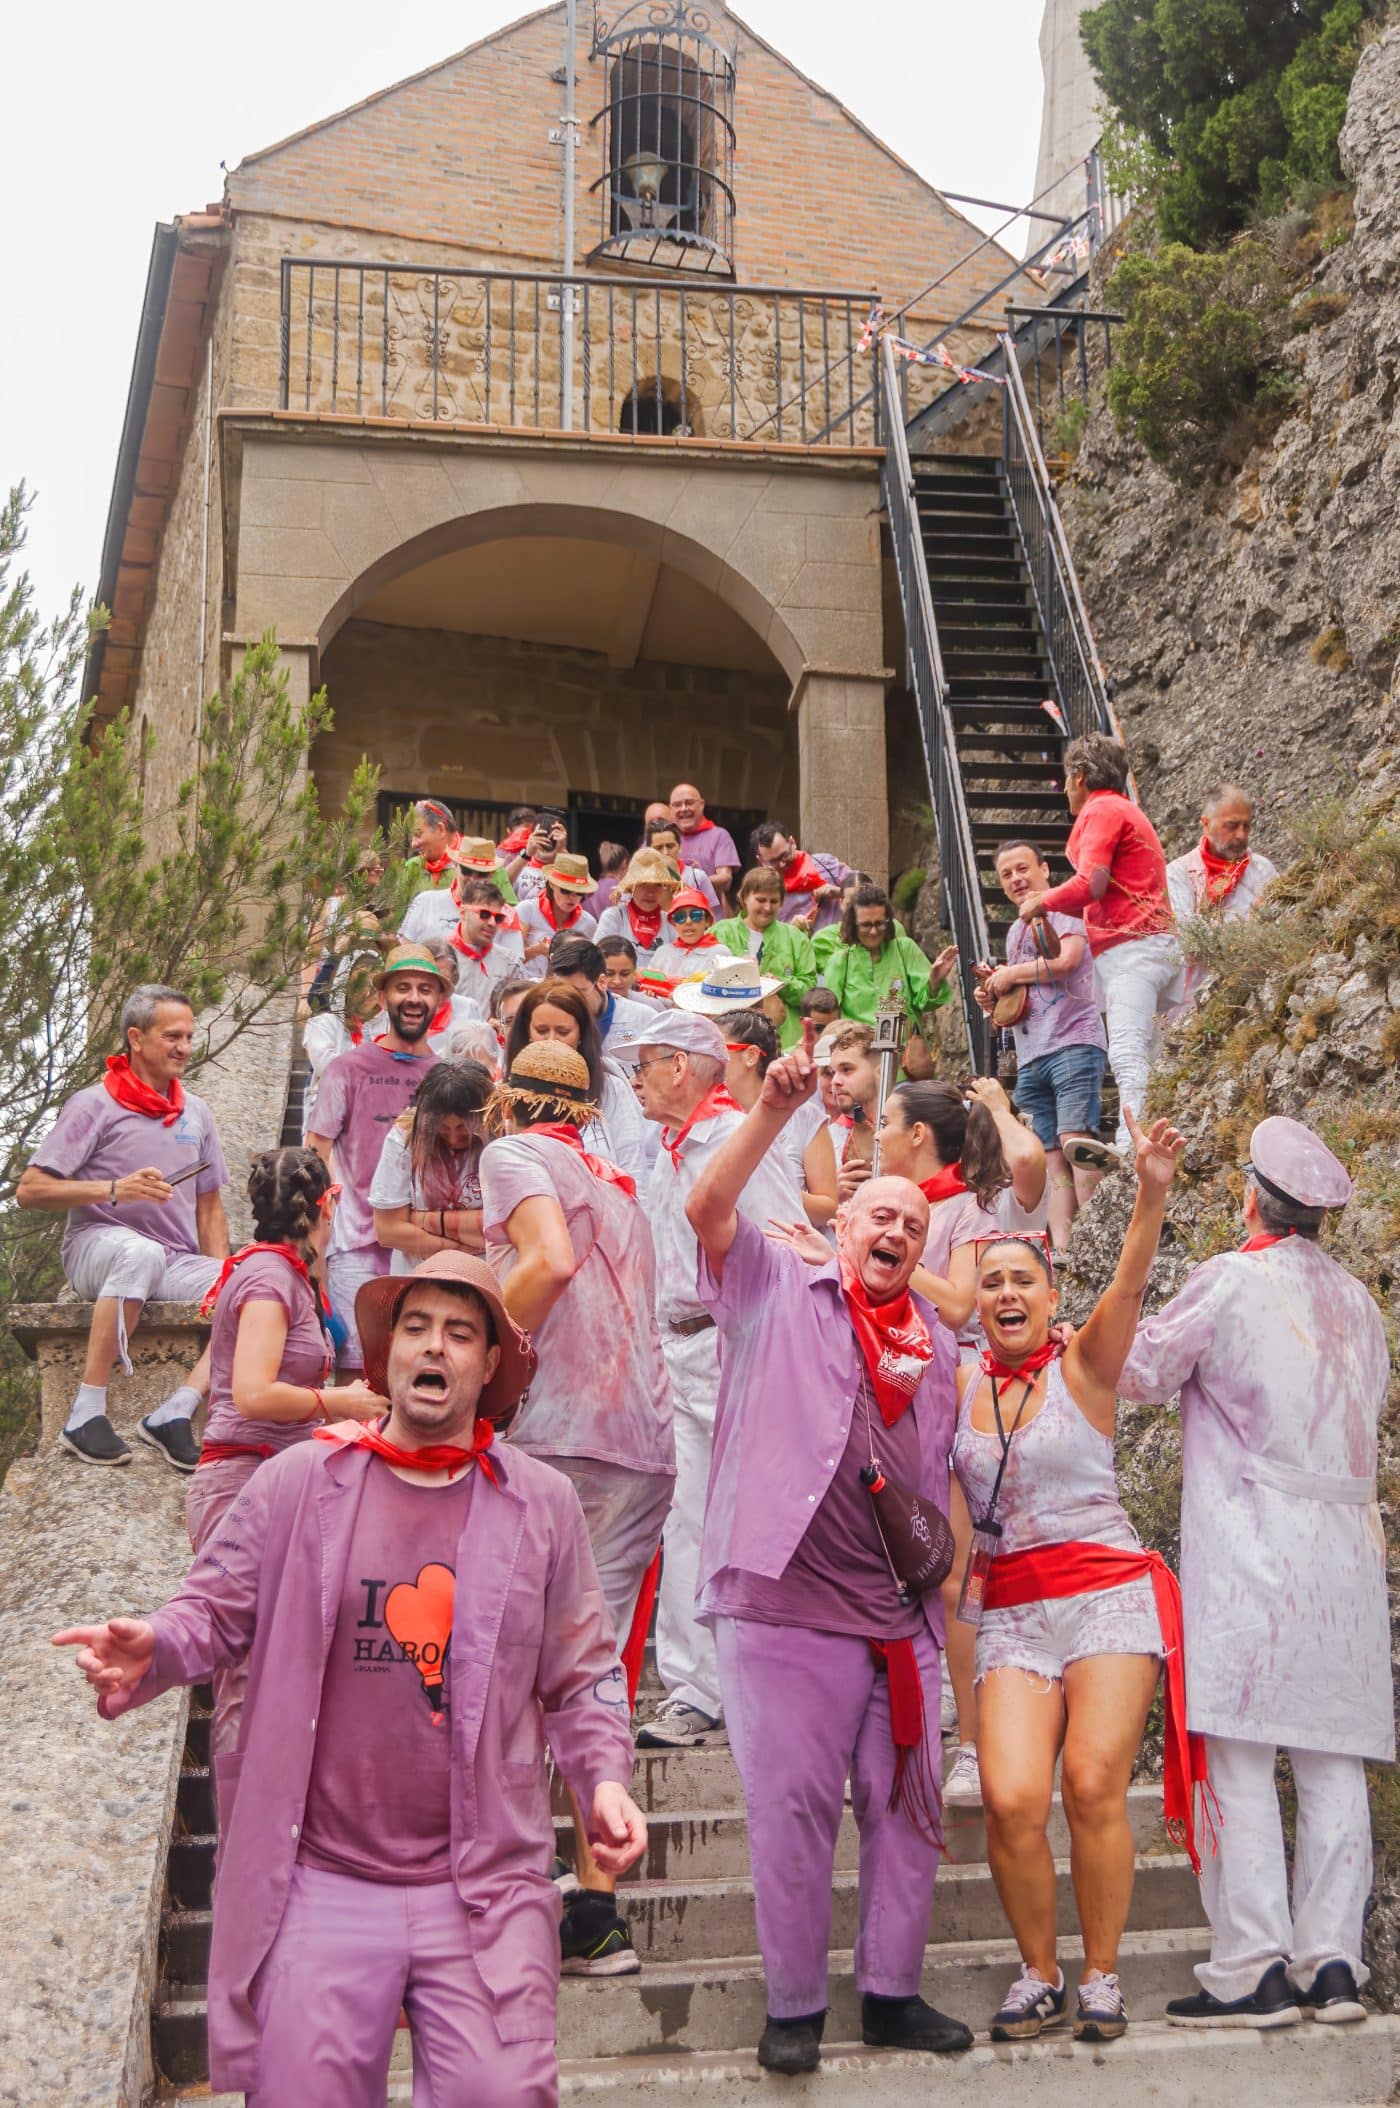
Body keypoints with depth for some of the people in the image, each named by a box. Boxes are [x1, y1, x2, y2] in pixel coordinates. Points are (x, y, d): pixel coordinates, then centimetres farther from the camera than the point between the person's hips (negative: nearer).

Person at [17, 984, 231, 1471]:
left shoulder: (196, 1113, 16)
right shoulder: (94, 1105, -1)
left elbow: (209, 1206, 20)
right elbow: (29, 1191, -7)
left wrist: (221, 1275, 4)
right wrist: (115, 1189, -19)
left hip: (176, 1263, 5)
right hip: (98, 1245, -5)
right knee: (142, 1253, -41)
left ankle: (175, 1412, -26)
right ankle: (86, 1412, -35)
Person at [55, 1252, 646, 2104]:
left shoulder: (543, 1504, 3)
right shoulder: (298, 1484, 1)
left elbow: (582, 1672, 7)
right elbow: (217, 1610, 4)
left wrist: (605, 1778, -8)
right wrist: (154, 1649, -17)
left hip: (484, 1889, 0)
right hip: (320, 1882, 0)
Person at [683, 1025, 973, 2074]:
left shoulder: (936, 1346, 19)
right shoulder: (777, 1288, 3)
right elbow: (708, 1206, -13)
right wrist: (775, 1108, -23)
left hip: (901, 1618, 5)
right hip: (788, 1605, -5)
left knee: (908, 1807, 10)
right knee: (793, 1809, 0)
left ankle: (894, 1993, 24)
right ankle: (795, 2007, 14)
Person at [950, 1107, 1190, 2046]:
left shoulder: (1083, 1367, 0)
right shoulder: (959, 1385, 8)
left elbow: (1131, 1283, -17)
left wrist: (1153, 1192, -33)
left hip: (1109, 1595, -2)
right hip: (1013, 1611, 2)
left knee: (1094, 1788, -12)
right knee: (1012, 1800, -13)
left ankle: (1101, 1976, 8)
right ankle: (1039, 1974, 10)